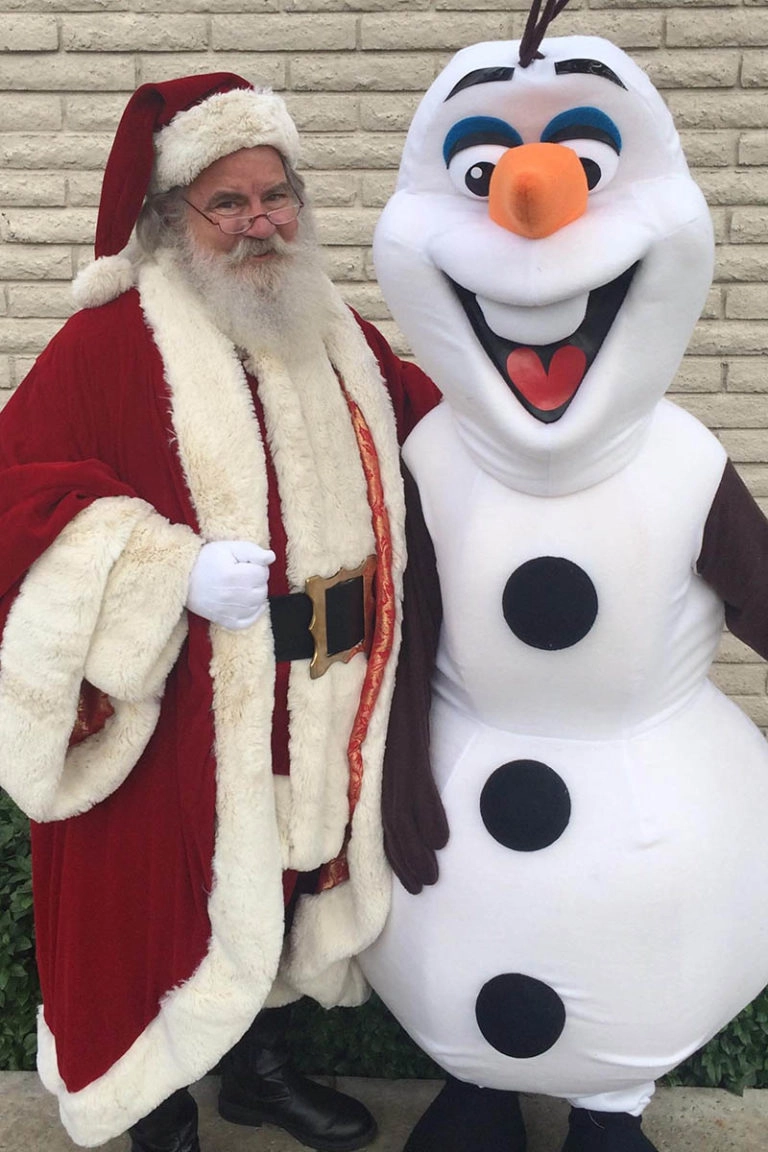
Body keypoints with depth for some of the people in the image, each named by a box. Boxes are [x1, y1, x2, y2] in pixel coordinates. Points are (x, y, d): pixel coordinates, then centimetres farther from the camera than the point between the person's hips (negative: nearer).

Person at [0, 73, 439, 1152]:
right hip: (175, 714, -6)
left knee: (289, 883, 22)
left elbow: (432, 433, 22)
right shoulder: (113, 342, -12)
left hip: (319, 709, 6)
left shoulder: (339, 335, 8)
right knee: (164, 905, 10)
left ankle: (259, 1065, 49)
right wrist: (174, 574, -28)